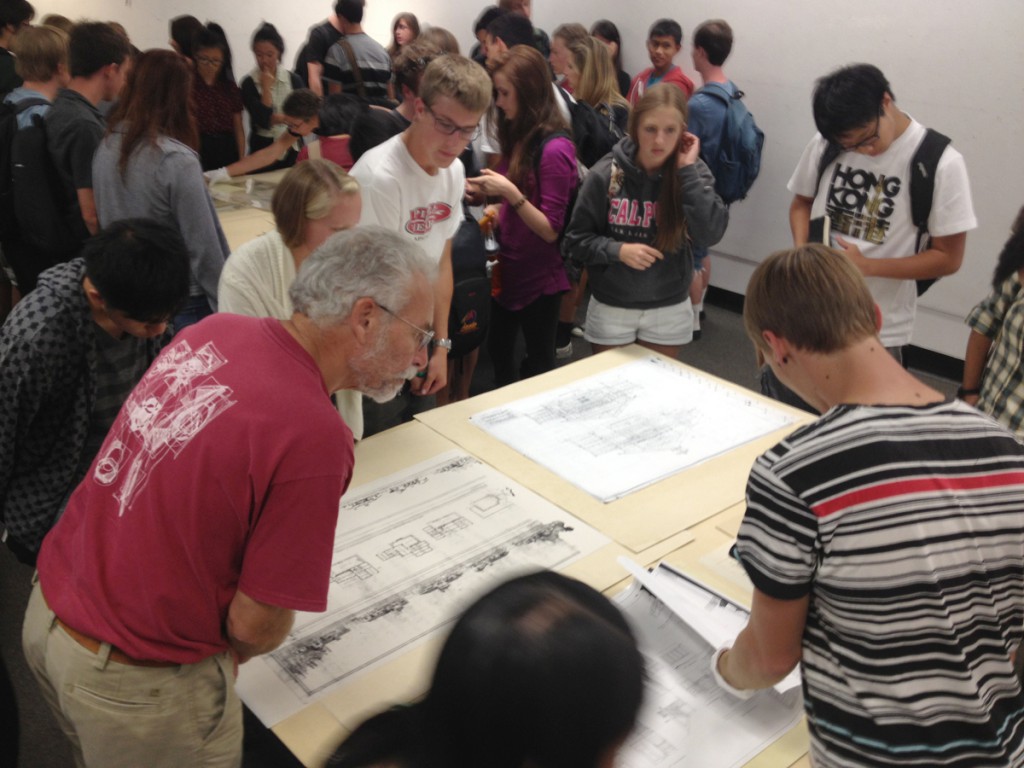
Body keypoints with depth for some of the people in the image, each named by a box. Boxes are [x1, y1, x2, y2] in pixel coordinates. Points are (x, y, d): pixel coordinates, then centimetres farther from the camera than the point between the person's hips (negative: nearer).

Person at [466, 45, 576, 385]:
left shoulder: (554, 148, -20)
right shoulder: (520, 136, 4)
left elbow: (551, 230, -21)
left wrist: (510, 192, -29)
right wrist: (488, 191, -4)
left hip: (540, 277, -8)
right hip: (509, 269, 8)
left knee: (538, 367, 10)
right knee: (498, 352, 21)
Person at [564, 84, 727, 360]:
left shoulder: (692, 173, -8)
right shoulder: (606, 174, -11)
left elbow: (710, 234, -23)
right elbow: (576, 239, -6)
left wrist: (688, 170, -22)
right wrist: (617, 250, -22)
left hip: (668, 310, 1)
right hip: (612, 308, -1)